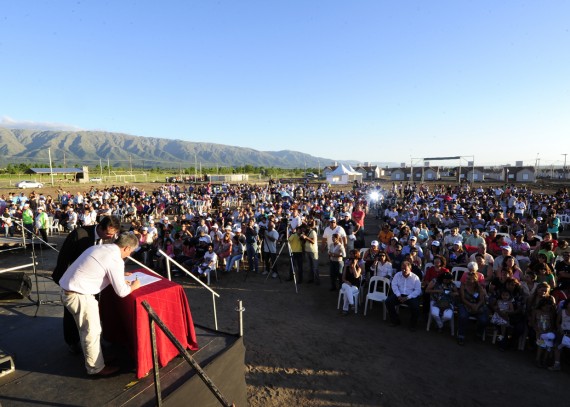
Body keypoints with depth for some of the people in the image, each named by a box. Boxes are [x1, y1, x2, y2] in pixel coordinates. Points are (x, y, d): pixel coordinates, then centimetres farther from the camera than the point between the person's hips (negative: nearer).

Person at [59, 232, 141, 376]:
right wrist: (133, 286, 6)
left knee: (86, 329, 25)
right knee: (92, 331, 6)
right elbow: (121, 292, -14)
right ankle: (96, 368, 20)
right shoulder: (116, 260, -19)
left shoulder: (100, 248, 7)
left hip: (68, 289, 9)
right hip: (79, 295, -9)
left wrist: (119, 275, 26)